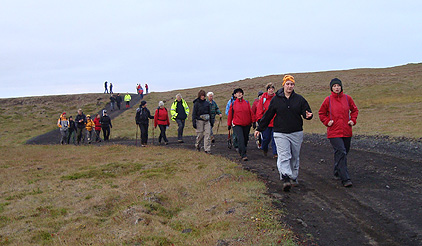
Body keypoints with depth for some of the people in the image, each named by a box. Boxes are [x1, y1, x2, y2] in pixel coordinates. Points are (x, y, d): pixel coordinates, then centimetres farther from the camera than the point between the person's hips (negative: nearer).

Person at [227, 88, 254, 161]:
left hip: (247, 125, 3)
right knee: (240, 139, -16)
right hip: (237, 125, -3)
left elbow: (251, 113, 8)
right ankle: (243, 155, -16)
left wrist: (253, 121, 3)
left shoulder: (247, 103, 6)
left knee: (245, 139, 11)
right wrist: (229, 124, 9)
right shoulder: (233, 104, 2)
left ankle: (242, 152, 31)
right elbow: (230, 114, 7)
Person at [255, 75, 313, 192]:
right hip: (280, 134, -2)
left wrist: (308, 115, -20)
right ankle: (286, 178, -23)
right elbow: (268, 115, 8)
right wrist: (259, 128, 11)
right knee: (284, 157, -14)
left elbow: (306, 111, 5)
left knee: (295, 157, 12)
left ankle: (293, 178, 26)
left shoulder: (299, 99, 5)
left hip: (296, 133, 2)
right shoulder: (276, 99, 3)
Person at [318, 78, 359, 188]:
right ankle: (345, 179, -16)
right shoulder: (328, 100, -2)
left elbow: (354, 110, 19)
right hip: (334, 132, -4)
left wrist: (353, 120, 4)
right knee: (341, 153, -15)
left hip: (346, 131, 4)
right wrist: (327, 122, -5)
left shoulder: (347, 98, 5)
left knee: (344, 153, 14)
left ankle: (337, 173, 35)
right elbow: (321, 113, 10)